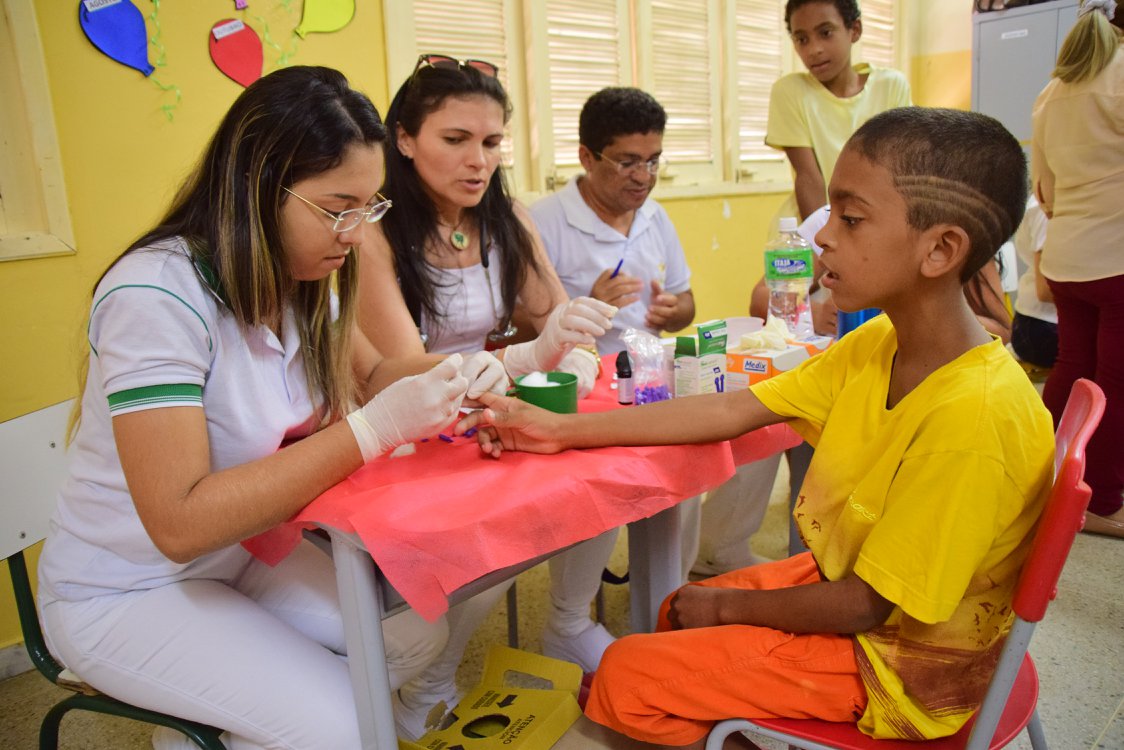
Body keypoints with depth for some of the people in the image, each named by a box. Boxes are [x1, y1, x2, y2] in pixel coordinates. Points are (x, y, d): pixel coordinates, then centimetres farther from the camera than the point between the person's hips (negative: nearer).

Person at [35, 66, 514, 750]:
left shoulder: (297, 277, -4)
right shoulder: (157, 295, -28)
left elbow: (369, 373, 9)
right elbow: (179, 522, -31)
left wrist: (450, 375, -14)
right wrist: (374, 428, -36)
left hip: (241, 551, 7)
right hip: (126, 594, -7)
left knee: (417, 637, -4)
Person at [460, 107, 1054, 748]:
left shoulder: (972, 418, -32)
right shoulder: (877, 345, -7)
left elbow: (868, 602, -24)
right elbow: (731, 411, -8)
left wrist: (728, 605, -9)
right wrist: (561, 430, -10)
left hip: (899, 667, -7)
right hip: (846, 579, 7)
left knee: (623, 678, -7)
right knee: (679, 613, 18)